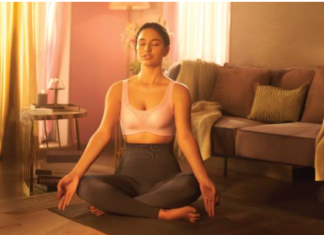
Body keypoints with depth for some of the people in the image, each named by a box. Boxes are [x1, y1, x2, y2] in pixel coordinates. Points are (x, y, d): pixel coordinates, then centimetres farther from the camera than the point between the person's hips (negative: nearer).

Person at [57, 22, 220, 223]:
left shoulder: (178, 91, 0)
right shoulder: (118, 89, 6)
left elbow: (185, 137, -12)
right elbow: (104, 133, -4)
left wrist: (204, 179, -28)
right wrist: (75, 174, -17)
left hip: (164, 171, -1)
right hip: (129, 171, 1)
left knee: (190, 184, -37)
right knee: (87, 186, -30)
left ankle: (114, 206, -21)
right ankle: (164, 213, -24)